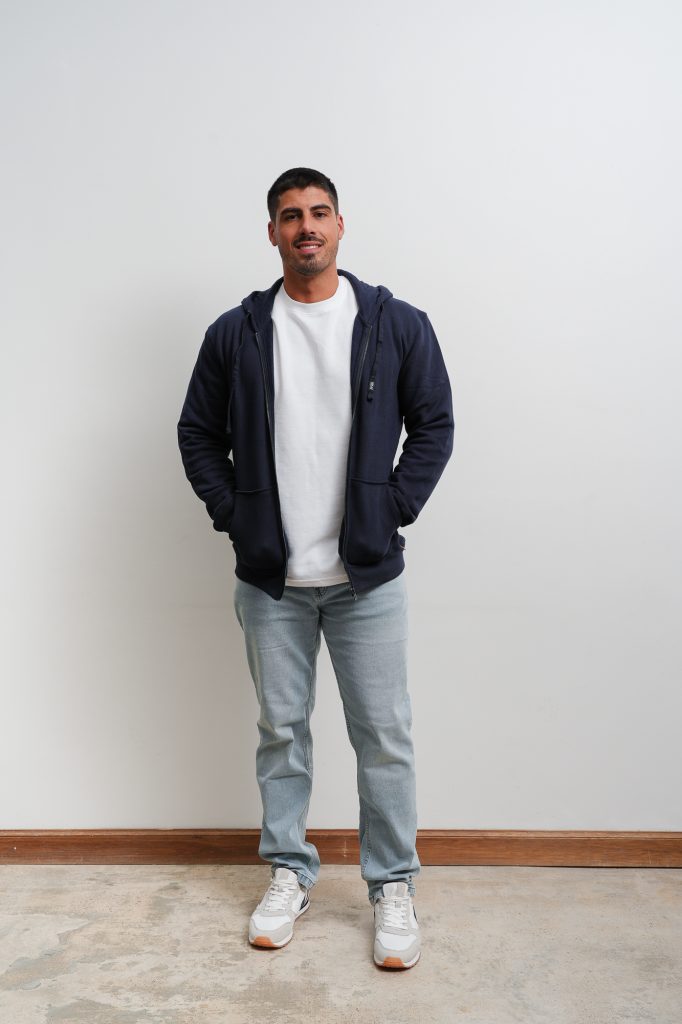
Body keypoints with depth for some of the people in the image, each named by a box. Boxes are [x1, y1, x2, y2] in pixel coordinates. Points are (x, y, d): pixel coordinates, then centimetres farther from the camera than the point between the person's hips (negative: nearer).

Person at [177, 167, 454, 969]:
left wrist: (395, 508, -4)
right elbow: (198, 434, 8)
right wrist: (232, 514, -1)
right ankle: (289, 873, 33)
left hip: (368, 575, -1)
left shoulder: (398, 325, 0)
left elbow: (434, 424, 4)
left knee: (384, 737, 6)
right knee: (281, 731, 14)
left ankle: (393, 887, 25)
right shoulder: (236, 333, 2)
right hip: (269, 579, 1)